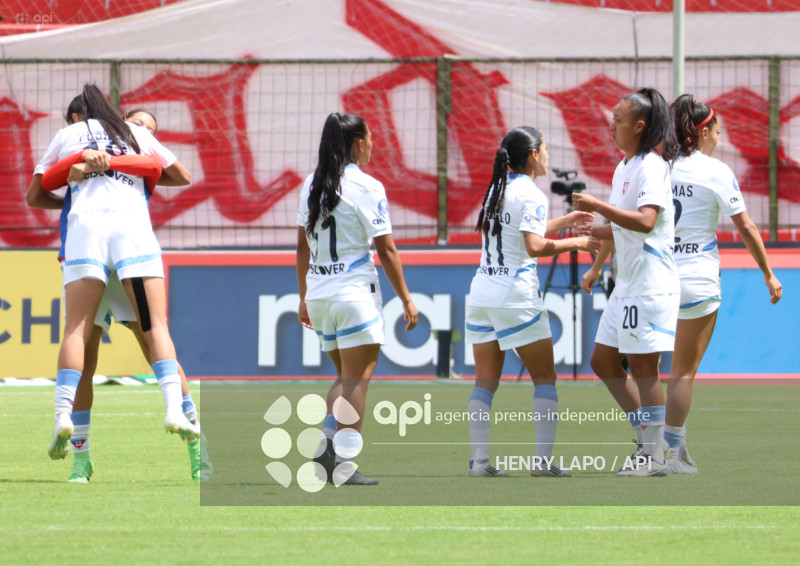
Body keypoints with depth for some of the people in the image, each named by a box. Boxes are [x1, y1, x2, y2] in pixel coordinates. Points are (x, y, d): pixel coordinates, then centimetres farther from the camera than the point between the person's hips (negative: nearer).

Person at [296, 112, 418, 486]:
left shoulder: (313, 184, 9)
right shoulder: (366, 187, -10)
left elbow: (303, 247, 13)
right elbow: (386, 250, -10)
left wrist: (304, 298, 20)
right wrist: (406, 300, -4)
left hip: (319, 294, 6)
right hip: (354, 292, -6)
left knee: (345, 376, 18)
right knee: (357, 378, -1)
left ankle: (326, 444, -1)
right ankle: (344, 465, -7)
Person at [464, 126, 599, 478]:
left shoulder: (497, 190, 13)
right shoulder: (531, 195, -10)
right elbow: (535, 246, -21)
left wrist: (565, 222, 29)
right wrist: (576, 243, -11)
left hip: (482, 291, 7)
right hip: (516, 295, -7)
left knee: (485, 381, 6)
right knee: (544, 378, 4)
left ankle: (479, 459, -2)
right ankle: (544, 459, -3)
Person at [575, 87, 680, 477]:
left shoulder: (651, 166, -14)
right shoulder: (624, 168, 15)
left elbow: (645, 221, -28)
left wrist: (598, 206, -28)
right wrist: (597, 267, 25)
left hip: (650, 283, -10)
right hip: (626, 284, 10)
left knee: (642, 366, -7)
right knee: (603, 361, 11)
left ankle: (654, 456, 0)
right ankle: (647, 440, 19)